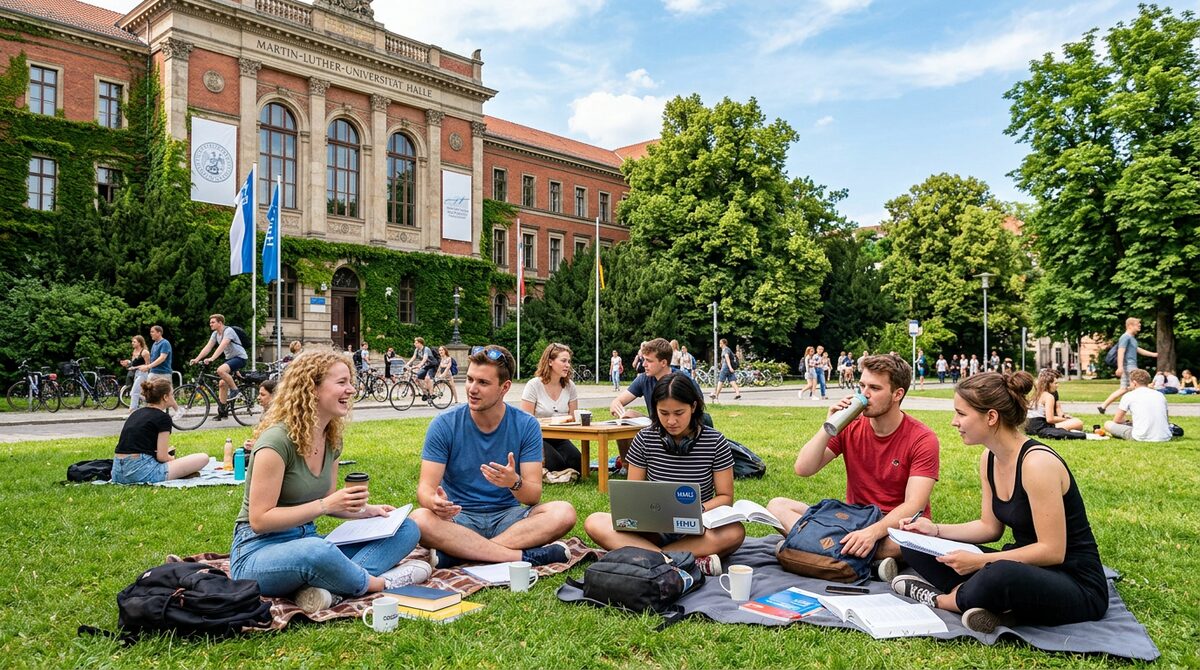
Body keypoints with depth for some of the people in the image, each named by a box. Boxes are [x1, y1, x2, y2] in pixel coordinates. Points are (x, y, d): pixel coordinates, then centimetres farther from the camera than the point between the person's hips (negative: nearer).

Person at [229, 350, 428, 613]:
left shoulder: (332, 439, 6)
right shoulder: (277, 439, -19)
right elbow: (259, 520, -19)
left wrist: (367, 510, 0)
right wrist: (326, 505, -24)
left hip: (308, 541, 9)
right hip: (259, 550, -9)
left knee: (407, 528, -3)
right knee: (318, 552, -44)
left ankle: (328, 588, -25)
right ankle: (378, 583, -14)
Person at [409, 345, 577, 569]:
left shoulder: (526, 426, -4)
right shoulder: (444, 424, -5)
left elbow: (533, 496, -8)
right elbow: (425, 488, -10)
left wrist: (515, 482, -32)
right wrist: (435, 502, -35)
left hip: (507, 516, 1)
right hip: (460, 518, -1)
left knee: (564, 512, -26)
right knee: (420, 520, -33)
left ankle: (456, 552, -28)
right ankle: (523, 556, -29)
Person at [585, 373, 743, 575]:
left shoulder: (715, 442, -4)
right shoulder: (645, 439, -1)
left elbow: (725, 496, 0)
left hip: (697, 532, -2)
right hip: (654, 529, 2)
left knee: (735, 532, -34)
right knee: (594, 523, -26)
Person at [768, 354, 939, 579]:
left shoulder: (922, 439, -10)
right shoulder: (850, 428, 1)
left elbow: (914, 506, -20)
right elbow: (803, 469, -5)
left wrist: (873, 532, -37)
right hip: (853, 518, 4)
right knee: (777, 505, -13)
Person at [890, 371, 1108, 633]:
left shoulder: (1037, 462, -24)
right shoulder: (989, 458, 2)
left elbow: (1052, 551, -23)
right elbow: (990, 527, 11)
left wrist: (979, 562, -23)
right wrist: (935, 530, -2)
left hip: (1076, 584, -8)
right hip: (1024, 568, 8)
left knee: (1000, 576, -41)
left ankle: (941, 599, -12)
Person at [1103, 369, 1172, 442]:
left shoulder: (1128, 395, 3)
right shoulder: (1160, 395, 15)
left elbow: (1117, 420, 8)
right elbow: (1167, 421, 26)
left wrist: (1125, 422, 31)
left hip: (1141, 438, -5)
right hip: (1164, 438, 6)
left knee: (1108, 424, 8)